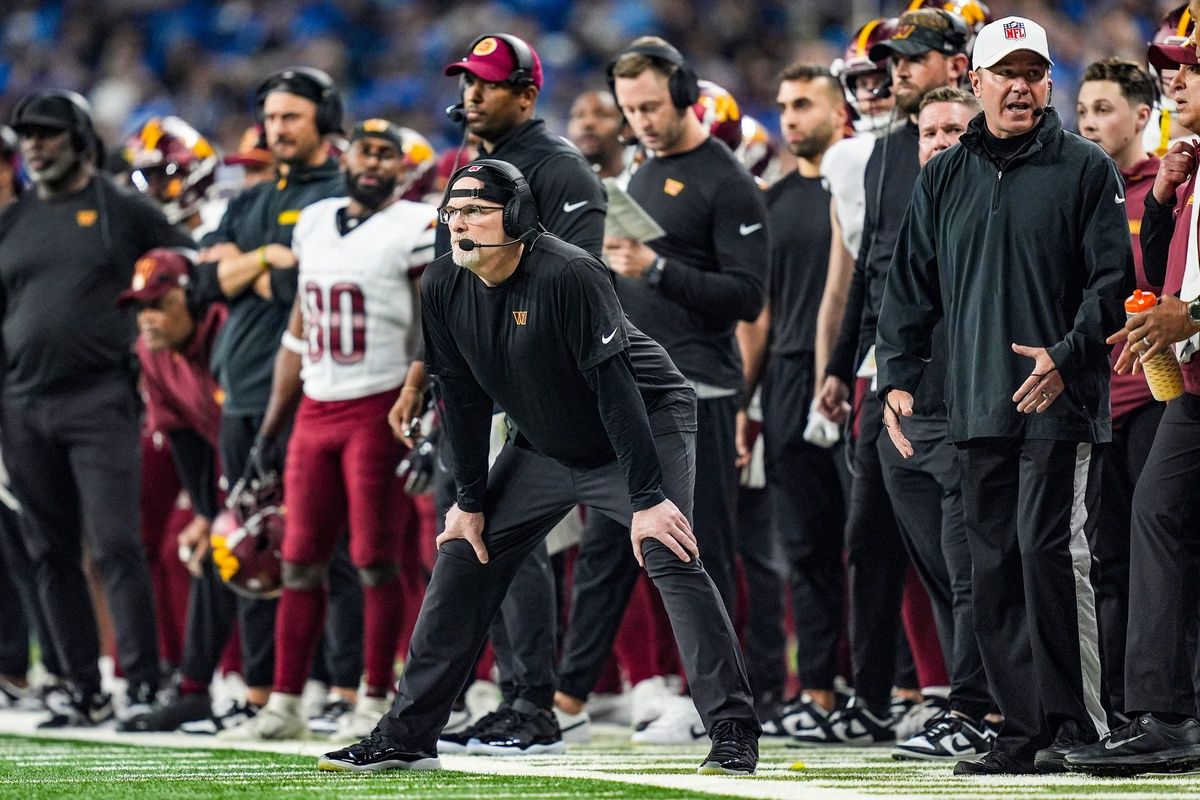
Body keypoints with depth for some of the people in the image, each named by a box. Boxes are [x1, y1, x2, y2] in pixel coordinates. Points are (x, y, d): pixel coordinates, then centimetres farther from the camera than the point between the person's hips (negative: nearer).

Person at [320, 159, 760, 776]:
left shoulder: (567, 275, -29)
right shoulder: (443, 288, -10)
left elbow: (616, 387, -30)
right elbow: (463, 397, 0)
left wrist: (647, 499, -33)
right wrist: (470, 502, 0)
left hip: (647, 429, -7)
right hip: (546, 448, 7)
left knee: (669, 557, -24)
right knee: (462, 557, 3)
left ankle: (733, 735, -21)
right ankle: (404, 737, 11)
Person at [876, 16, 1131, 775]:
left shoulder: (1086, 168, 2)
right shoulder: (945, 178, 16)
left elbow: (1114, 279, -4)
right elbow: (912, 286, 19)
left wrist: (1067, 356, -17)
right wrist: (898, 376, 7)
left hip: (1063, 404, -5)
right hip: (981, 410, 5)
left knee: (1050, 552, -14)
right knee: (996, 570, 4)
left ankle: (1078, 727, -10)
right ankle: (1024, 733, 9)